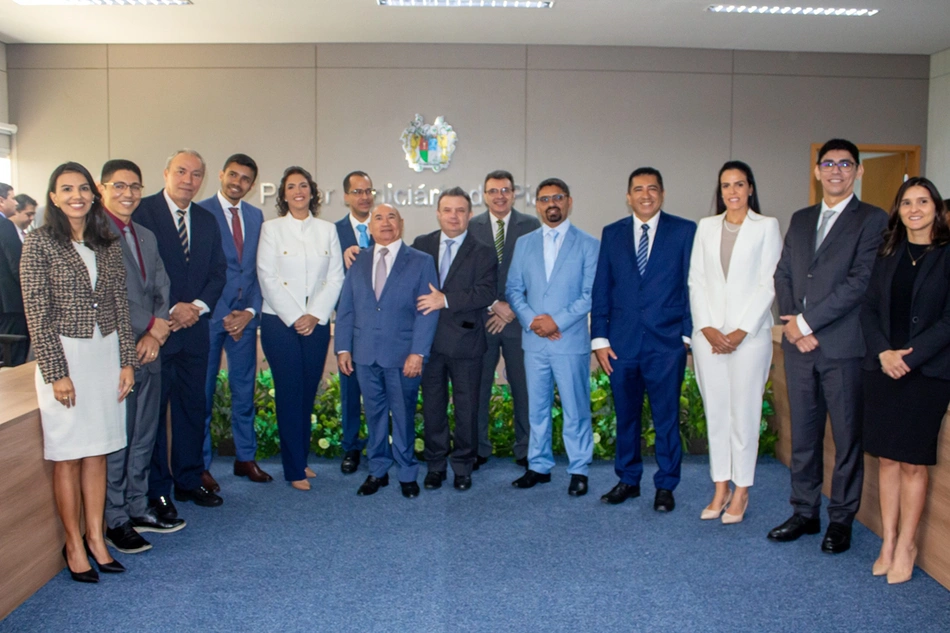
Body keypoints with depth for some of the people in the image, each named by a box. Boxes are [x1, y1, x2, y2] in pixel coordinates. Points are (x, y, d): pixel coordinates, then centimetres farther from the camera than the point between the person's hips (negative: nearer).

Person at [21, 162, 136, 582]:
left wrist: (126, 361, 5)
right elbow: (37, 314, -9)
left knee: (97, 452, 10)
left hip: (106, 354, 4)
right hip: (64, 355, -4)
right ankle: (74, 544, 17)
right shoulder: (40, 243, -6)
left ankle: (96, 538, 20)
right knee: (68, 456, 5)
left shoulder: (107, 245, 7)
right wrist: (56, 373, -12)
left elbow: (120, 305, 9)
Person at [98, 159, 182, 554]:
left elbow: (162, 291, 11)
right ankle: (115, 521, 16)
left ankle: (138, 510, 28)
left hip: (148, 351, 7)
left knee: (144, 438, 15)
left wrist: (156, 333, -4)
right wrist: (153, 326, -12)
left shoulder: (147, 237, 16)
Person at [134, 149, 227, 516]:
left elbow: (218, 272, 11)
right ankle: (156, 489, 14)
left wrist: (198, 306, -6)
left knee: (193, 407, 12)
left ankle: (189, 480, 25)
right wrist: (170, 309, -15)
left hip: (194, 328, 6)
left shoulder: (207, 221, 13)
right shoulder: (141, 212, -5)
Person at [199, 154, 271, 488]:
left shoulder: (255, 216, 11)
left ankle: (246, 457, 25)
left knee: (244, 390, 12)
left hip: (244, 317, 5)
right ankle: (200, 464, 16)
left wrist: (251, 310, -2)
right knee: (202, 392, 4)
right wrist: (221, 314, -10)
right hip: (210, 316, -5)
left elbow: (259, 268, 11)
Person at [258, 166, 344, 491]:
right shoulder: (271, 228, 2)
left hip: (317, 323, 3)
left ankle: (301, 457, 21)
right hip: (280, 321, -2)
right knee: (289, 393, -2)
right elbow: (268, 278, -4)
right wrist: (294, 318, -10)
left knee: (308, 392, 7)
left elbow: (335, 277, 4)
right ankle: (295, 469, 6)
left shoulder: (327, 230, 9)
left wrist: (315, 315, -7)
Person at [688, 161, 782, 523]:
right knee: (715, 411, 7)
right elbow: (696, 280, 7)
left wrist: (740, 331, -10)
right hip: (708, 333, 3)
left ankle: (741, 492, 12)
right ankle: (720, 489, 17)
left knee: (744, 411, 0)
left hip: (749, 333, -3)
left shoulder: (767, 227, 3)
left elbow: (768, 284, -4)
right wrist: (706, 328, -4)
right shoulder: (706, 227, 12)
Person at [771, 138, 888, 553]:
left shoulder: (872, 220, -2)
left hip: (844, 346, -5)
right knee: (803, 433, 12)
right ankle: (805, 512, 24)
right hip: (799, 345, 5)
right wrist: (791, 324, -4)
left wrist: (808, 321, -13)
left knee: (847, 436, 5)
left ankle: (841, 520, 17)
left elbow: (861, 281, -12)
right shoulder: (800, 220, 16)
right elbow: (783, 274, 11)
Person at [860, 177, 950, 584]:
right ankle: (888, 542, 17)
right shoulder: (888, 256, 11)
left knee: (913, 462, 1)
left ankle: (906, 547, 14)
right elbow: (869, 309, 7)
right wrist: (884, 352, -8)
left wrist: (910, 356, -15)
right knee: (887, 457, 7)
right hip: (883, 368, 4)